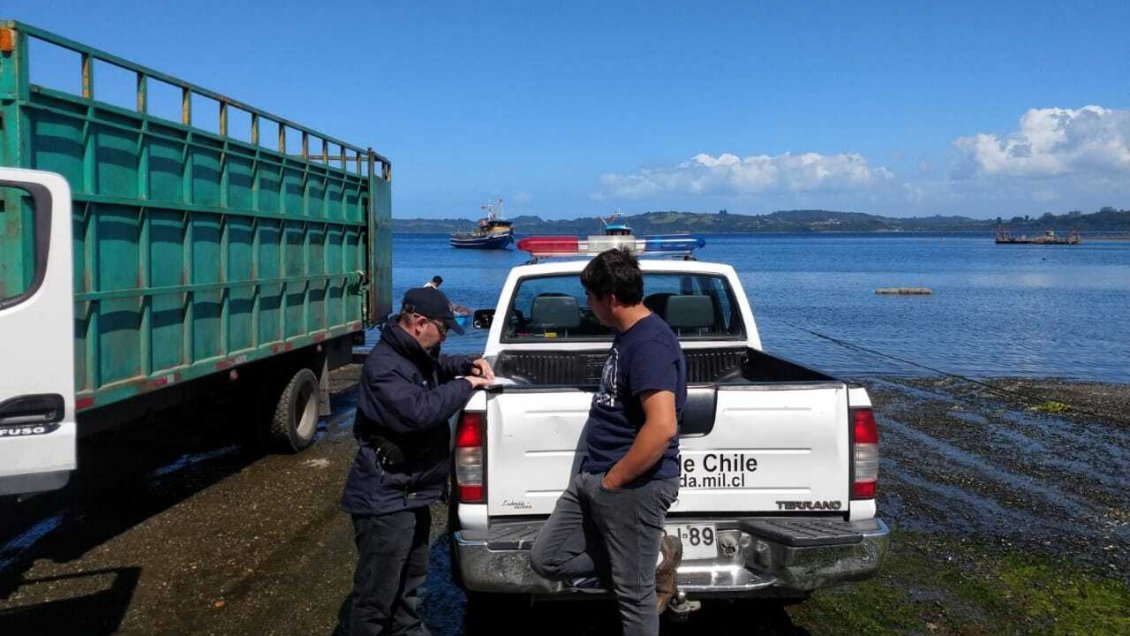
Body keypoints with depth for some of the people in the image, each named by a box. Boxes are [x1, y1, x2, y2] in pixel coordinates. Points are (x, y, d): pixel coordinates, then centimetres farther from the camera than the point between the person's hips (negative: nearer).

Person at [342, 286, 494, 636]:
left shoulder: (415, 355, 9)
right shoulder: (383, 365, -23)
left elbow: (438, 366, 31)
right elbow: (418, 411, -35)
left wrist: (468, 365, 10)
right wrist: (465, 385, -22)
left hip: (412, 493, 11)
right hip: (385, 499, -11)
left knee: (410, 583, 27)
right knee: (376, 597, -1)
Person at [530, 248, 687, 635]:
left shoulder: (650, 343, -20)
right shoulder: (627, 335, 12)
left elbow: (662, 427, -29)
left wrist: (613, 480, -19)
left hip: (633, 485, -10)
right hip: (593, 478, 10)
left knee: (633, 592, 2)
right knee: (546, 560, 12)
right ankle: (652, 557, 15)